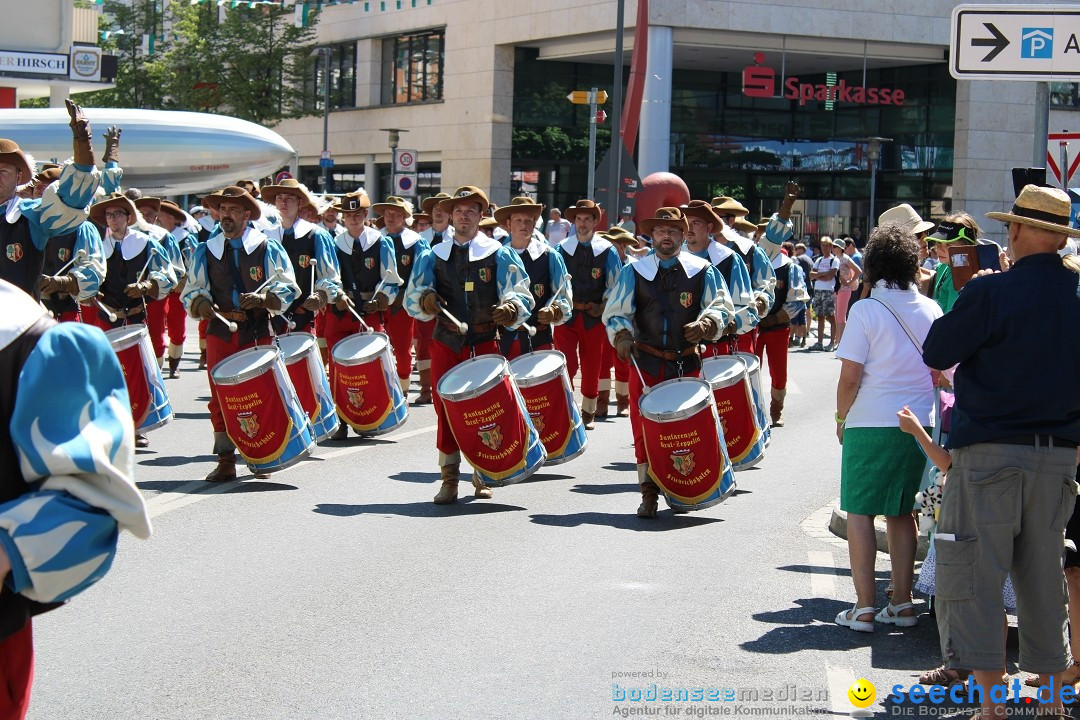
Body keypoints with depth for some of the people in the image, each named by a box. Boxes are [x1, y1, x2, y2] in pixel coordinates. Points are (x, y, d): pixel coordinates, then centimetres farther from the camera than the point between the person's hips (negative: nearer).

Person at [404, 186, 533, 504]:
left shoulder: (500, 255, 5)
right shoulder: (433, 256, 12)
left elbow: (520, 295, -1)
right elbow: (412, 297, 8)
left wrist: (510, 309, -24)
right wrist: (425, 300, -16)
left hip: (485, 344, -2)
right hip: (446, 344, 2)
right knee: (446, 410, -1)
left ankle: (482, 476, 18)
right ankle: (449, 479, 6)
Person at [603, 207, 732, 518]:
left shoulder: (702, 271, 6)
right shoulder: (634, 271, 7)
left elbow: (722, 306, 2)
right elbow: (616, 311, 6)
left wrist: (706, 323, -19)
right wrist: (622, 336, -14)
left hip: (687, 363, 0)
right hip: (645, 363, 0)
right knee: (644, 428, -6)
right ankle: (649, 494, -1)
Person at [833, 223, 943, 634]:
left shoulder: (866, 311, -10)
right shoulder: (931, 311, 4)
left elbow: (849, 377, -12)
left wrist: (841, 418, 3)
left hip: (871, 424, -5)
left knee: (859, 512, 4)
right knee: (901, 512, 15)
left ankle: (864, 608, 0)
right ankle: (902, 603, 16)